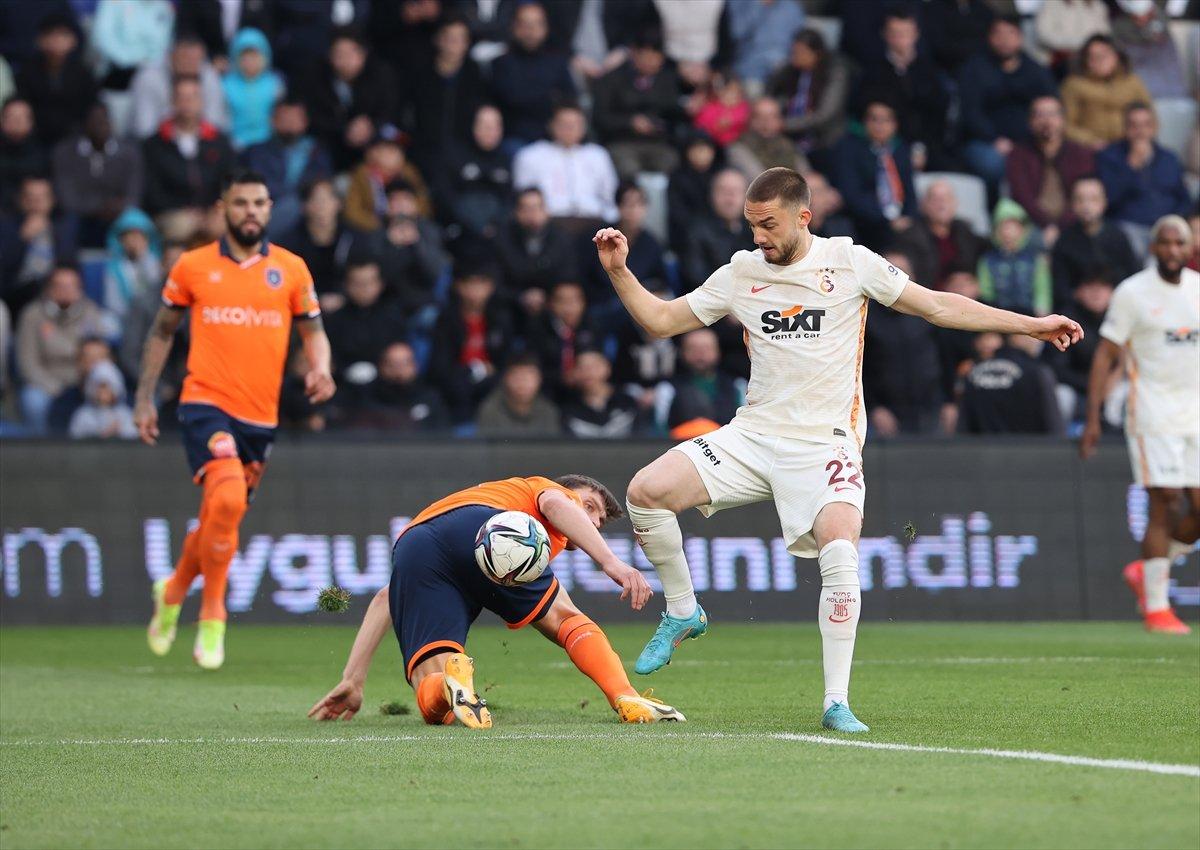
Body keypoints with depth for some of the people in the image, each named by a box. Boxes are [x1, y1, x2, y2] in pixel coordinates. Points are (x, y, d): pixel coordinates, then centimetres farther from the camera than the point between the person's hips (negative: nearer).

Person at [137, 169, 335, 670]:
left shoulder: (290, 269, 6)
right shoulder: (192, 267, 4)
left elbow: (313, 330, 13)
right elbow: (162, 332, 13)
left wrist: (320, 368, -9)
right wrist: (144, 398, 9)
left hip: (261, 417, 3)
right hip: (206, 404, -3)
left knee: (221, 523, 10)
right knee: (228, 498, -26)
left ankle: (173, 591, 39)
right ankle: (212, 617, -12)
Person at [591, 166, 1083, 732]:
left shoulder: (850, 263, -1)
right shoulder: (740, 273, 7)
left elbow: (939, 306, 3)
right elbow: (660, 320, 13)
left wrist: (1030, 325, 0)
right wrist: (618, 271, -2)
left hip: (825, 443, -3)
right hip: (753, 436, 3)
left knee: (840, 555, -27)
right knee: (646, 491, -15)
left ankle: (837, 703, -17)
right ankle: (683, 613, 7)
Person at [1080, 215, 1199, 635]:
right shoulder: (1132, 292, -3)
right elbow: (1105, 354, -2)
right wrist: (1093, 418, -8)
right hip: (1153, 412, -5)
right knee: (1164, 505, -10)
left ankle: (1146, 570, 25)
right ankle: (1157, 608, -2)